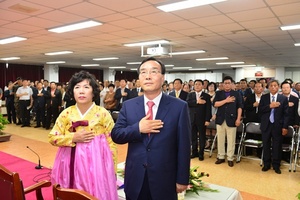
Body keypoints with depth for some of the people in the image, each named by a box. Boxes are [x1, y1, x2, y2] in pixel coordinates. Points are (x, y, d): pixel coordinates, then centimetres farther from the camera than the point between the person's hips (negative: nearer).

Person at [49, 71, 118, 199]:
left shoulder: (103, 114, -7)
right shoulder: (66, 113, 0)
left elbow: (111, 143, -3)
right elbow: (52, 138, 3)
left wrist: (112, 171, -2)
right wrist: (73, 138, -14)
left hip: (96, 163, -2)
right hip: (71, 163, 2)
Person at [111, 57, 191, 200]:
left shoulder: (179, 106, -8)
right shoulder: (128, 105, 0)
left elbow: (183, 147, -7)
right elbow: (116, 135, -1)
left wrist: (182, 179, -4)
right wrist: (138, 128, -17)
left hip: (164, 179, -2)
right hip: (135, 178, 3)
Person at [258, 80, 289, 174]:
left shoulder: (284, 98, 1)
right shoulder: (264, 97, 4)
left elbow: (286, 114, -1)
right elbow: (260, 110, -4)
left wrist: (285, 127, -6)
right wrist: (270, 106, -18)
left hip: (278, 126, -1)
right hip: (266, 125, 1)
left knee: (277, 146, 6)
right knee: (266, 145, 9)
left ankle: (276, 165, 21)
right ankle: (266, 164, 23)